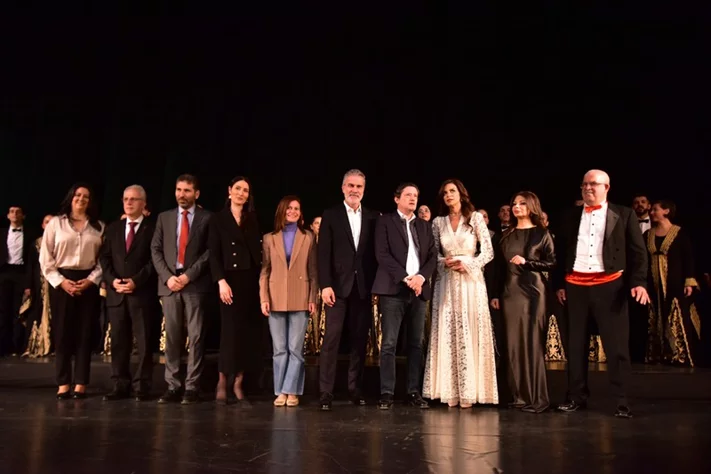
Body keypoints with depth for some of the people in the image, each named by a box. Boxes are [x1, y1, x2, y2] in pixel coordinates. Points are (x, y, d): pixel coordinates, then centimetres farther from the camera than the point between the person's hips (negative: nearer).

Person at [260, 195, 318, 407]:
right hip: (276, 299, 1)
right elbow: (264, 270, 6)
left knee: (295, 349, 1)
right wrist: (264, 298, -3)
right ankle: (280, 392, 13)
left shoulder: (308, 238, 7)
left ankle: (292, 391, 9)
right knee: (279, 349, 6)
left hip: (300, 300, -1)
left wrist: (313, 298, -3)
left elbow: (313, 270, 4)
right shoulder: (269, 238, 9)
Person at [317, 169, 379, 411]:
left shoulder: (373, 217, 11)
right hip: (338, 285, -2)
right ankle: (326, 392, 0)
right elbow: (324, 253, -2)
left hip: (363, 286, 3)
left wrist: (377, 283, -1)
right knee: (331, 339, -4)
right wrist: (325, 284, -11)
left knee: (360, 340, 6)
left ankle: (355, 389, 14)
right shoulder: (330, 215, 4)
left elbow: (376, 252, 8)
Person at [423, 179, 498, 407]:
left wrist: (468, 264, -15)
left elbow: (488, 251, -2)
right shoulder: (438, 222, 9)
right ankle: (451, 391, 6)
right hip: (446, 283, 3)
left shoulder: (475, 218, 1)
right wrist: (444, 262, -10)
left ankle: (468, 391, 3)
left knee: (470, 334, -3)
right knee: (447, 334, 0)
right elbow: (433, 254, 10)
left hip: (470, 281, -2)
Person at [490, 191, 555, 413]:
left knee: (533, 343, -5)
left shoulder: (542, 233, 2)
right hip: (510, 292, 4)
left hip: (533, 291, -4)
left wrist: (526, 262, -14)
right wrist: (496, 293, 9)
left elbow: (552, 262, -3)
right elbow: (500, 266, 13)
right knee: (514, 343, 3)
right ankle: (519, 395, 10)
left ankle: (536, 398, 0)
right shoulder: (507, 235, 13)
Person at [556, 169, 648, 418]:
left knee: (616, 344, -1)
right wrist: (559, 284, 7)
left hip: (609, 285, -3)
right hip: (575, 285, 3)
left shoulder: (624, 215, 4)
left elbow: (638, 251, 1)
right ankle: (577, 396, 17)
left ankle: (622, 401, 7)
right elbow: (562, 252, 13)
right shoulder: (571, 217, 12)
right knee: (576, 343, 8)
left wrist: (639, 282, -11)